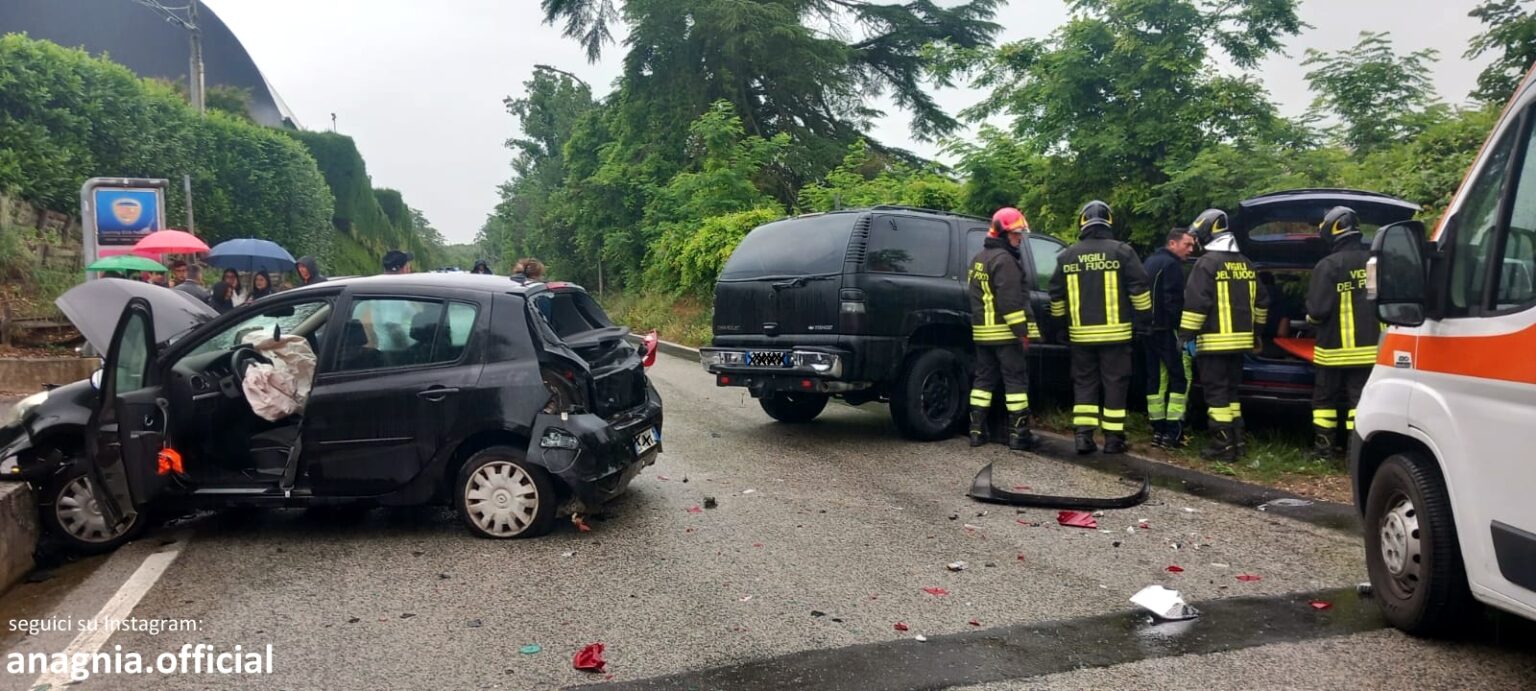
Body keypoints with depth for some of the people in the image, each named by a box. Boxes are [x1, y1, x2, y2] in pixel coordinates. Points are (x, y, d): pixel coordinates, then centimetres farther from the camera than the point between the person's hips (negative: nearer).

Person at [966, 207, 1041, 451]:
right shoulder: (1004, 259, -13)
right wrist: (1022, 330, -17)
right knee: (1016, 380, -3)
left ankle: (977, 430, 10)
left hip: (981, 331, 9)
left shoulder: (979, 259, 18)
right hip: (1004, 332, -9)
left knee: (984, 379, 11)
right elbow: (1010, 299, -20)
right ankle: (1018, 434, -4)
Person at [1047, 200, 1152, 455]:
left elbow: (1056, 296, 11)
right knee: (1115, 384, 4)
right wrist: (1145, 318, 8)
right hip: (1115, 333, -3)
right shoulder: (1121, 251, -4)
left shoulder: (1066, 256, 6)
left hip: (1081, 334, 3)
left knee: (1084, 384, 10)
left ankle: (1084, 436, 4)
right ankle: (1113, 439, 7)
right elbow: (1139, 290, -4)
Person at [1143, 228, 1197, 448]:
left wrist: (1145, 324, 19)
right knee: (1181, 376, -5)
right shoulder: (1172, 265, -13)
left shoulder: (1150, 262, 18)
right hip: (1166, 330, -9)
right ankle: (1173, 431, -9)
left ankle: (1158, 429, 12)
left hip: (1148, 330, 9)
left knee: (1156, 378, 10)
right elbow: (1173, 302, -20)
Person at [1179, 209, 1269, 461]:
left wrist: (1187, 335, -15)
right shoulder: (1245, 263, 13)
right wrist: (1255, 331, 27)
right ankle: (1237, 441, 20)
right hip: (1239, 340, 8)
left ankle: (1223, 446, -3)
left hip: (1213, 341, -8)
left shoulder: (1207, 263, -11)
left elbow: (1196, 303, -18)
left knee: (1216, 393, -4)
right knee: (1231, 391, 17)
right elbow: (1261, 302, 19)